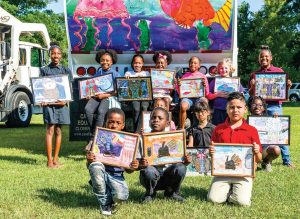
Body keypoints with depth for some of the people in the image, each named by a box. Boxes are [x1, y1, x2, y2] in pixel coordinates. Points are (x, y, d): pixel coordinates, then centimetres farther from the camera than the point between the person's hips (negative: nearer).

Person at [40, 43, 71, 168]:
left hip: (61, 102, 2)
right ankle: (49, 160, -4)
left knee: (58, 131, 6)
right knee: (50, 130, -6)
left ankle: (55, 159, 14)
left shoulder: (66, 71, 9)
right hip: (48, 102, -2)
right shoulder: (44, 70, 6)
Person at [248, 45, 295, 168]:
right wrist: (252, 86, -6)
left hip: (274, 106, -2)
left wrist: (288, 86, -10)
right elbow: (250, 94, 13)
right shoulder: (254, 74, 12)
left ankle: (286, 160, 2)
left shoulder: (279, 71, 8)